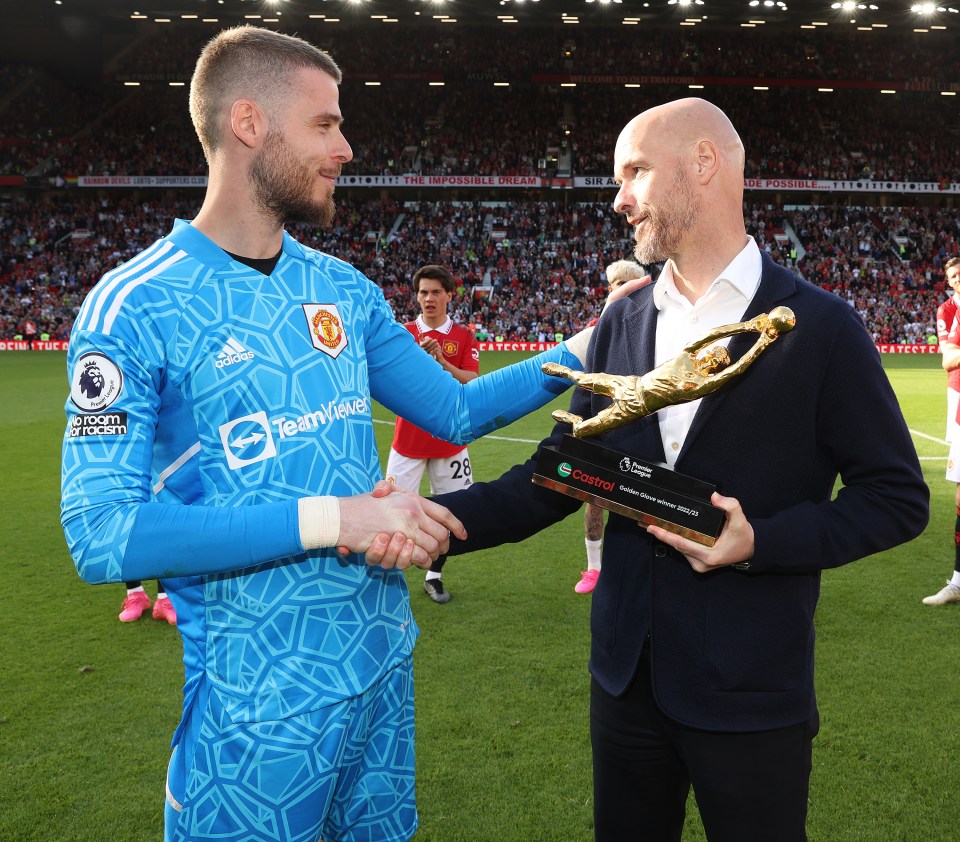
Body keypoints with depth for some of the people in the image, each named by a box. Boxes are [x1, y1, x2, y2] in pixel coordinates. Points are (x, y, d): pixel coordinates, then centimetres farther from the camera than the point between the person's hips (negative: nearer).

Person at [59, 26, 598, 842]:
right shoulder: (134, 309, -14)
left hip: (385, 656, 6)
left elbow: (456, 411, 14)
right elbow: (103, 532, -22)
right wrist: (331, 518, -25)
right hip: (261, 698, -6)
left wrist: (582, 350, 4)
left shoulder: (343, 288, 5)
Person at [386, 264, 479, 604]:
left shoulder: (463, 337, 4)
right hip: (409, 439, -1)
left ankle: (434, 576, 23)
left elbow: (472, 382, -8)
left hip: (450, 439, 1)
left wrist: (441, 361, -21)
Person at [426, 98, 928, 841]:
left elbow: (898, 498, -7)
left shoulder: (819, 327, -10)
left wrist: (761, 542, -21)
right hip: (626, 674, 5)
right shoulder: (621, 324, 3)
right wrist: (439, 519, -11)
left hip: (752, 694, -4)